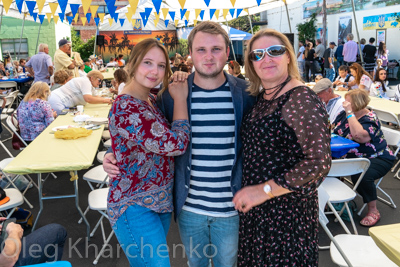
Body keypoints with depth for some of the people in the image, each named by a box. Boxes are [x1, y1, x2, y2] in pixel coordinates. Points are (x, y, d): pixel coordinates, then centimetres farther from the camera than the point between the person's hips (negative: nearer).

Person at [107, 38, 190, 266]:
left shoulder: (152, 100, 5)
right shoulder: (126, 107, -23)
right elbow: (176, 144, -26)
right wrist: (180, 97, -14)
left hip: (160, 202, 9)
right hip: (135, 208, -9)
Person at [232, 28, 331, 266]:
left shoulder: (302, 99, -18)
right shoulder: (260, 96, 4)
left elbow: (320, 162, -24)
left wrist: (265, 189, -22)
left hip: (289, 210, -7)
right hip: (254, 207, 7)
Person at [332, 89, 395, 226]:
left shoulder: (370, 119, -19)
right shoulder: (344, 114, 2)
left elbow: (360, 136, -39)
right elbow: (332, 130, 13)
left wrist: (350, 113, -32)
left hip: (377, 158, -7)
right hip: (351, 157, 7)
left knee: (360, 176, -34)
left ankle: (373, 211, -12)